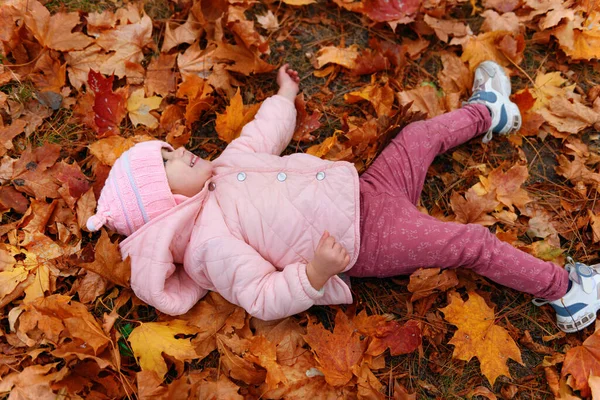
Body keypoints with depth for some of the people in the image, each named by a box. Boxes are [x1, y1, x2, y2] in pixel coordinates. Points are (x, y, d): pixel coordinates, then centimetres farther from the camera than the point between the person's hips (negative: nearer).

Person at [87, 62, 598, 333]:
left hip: (361, 192, 9)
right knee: (472, 243, -11)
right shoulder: (209, 247, -19)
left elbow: (264, 135, 20)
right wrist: (315, 273, -39)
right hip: (368, 241, -8)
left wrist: (285, 95, 32)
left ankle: (486, 113, 46)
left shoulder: (219, 174, 6)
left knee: (421, 135, 17)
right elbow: (264, 298, -22)